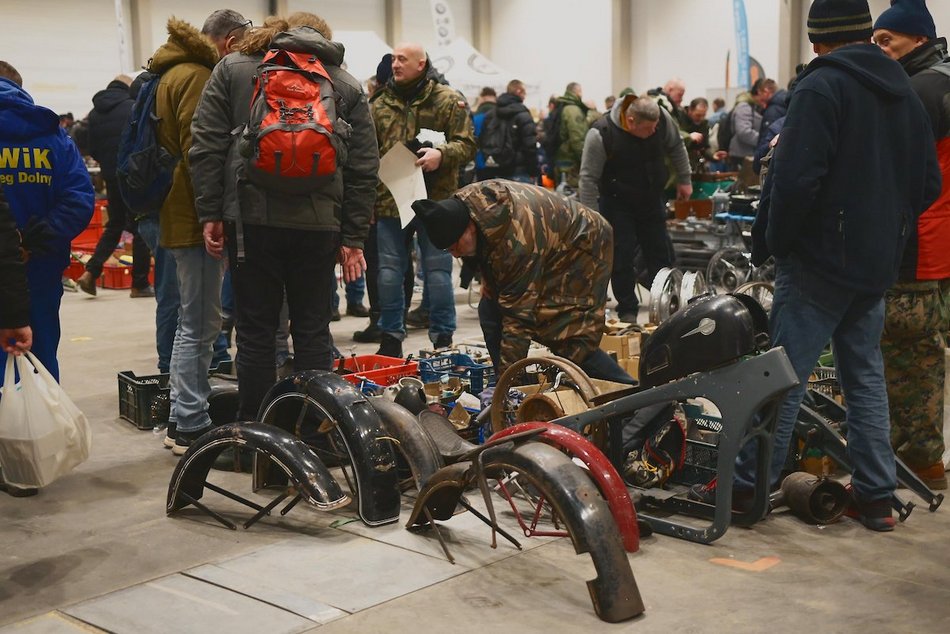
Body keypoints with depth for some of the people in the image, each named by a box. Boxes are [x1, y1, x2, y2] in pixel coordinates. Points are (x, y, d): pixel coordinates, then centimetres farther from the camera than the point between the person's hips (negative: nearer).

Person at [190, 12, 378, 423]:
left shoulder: (233, 68, 10)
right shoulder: (348, 86, 12)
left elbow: (206, 146, 3)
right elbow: (364, 169, 8)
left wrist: (209, 214, 5)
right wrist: (353, 238, 10)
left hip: (251, 218, 0)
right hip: (318, 223, 1)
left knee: (255, 331, 6)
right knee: (313, 332, 9)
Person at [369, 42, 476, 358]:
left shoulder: (449, 101, 0)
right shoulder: (379, 104, 10)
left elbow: (467, 145, -3)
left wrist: (441, 154, -23)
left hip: (435, 200, -3)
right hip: (389, 199, 3)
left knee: (438, 272, 3)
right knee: (389, 273, 7)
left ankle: (443, 340, 15)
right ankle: (391, 338, 19)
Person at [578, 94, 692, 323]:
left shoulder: (662, 119, -16)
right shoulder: (601, 135, -28)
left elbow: (676, 147, 6)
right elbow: (589, 178, -21)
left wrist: (684, 180, 11)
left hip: (652, 199, 4)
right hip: (617, 203, -4)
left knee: (660, 253, 9)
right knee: (621, 257, -6)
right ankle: (627, 311, 7)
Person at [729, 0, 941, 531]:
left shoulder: (822, 86, -12)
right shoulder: (905, 92, 12)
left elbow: (796, 178, -21)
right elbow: (928, 184, 15)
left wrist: (774, 240, -9)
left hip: (820, 258, -7)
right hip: (879, 264, 7)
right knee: (866, 375, 13)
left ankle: (750, 484, 3)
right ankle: (877, 495, 16)